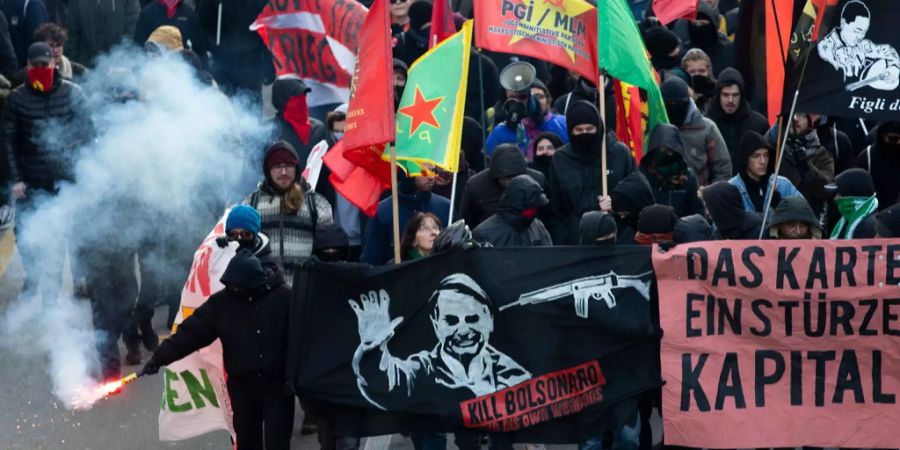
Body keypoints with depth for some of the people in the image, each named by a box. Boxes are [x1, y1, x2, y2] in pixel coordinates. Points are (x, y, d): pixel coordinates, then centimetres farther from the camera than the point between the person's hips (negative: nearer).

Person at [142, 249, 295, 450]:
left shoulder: (283, 297, -10)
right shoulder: (221, 302, -2)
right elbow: (191, 332, -3)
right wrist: (160, 358, -10)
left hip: (277, 383, -3)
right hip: (242, 384, 3)